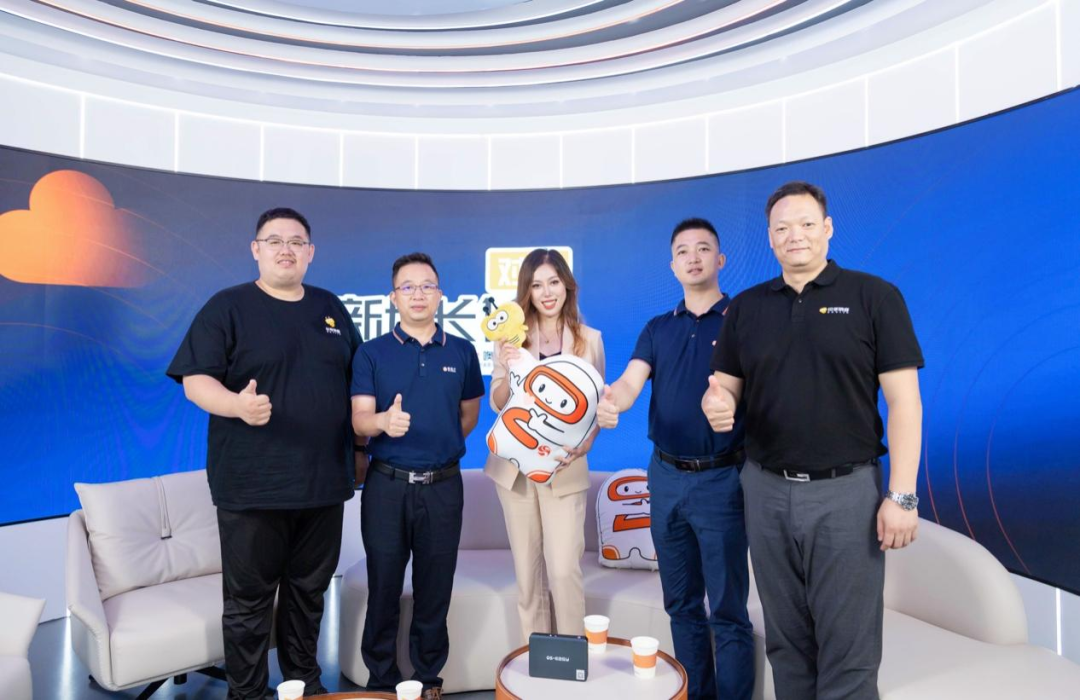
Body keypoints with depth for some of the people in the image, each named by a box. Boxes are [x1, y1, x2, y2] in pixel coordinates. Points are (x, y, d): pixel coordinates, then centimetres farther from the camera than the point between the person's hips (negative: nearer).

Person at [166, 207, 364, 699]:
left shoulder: (331, 309, 10)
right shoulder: (227, 307, -3)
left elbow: (355, 383, 16)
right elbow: (196, 380, -9)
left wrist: (361, 447, 12)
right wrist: (238, 405, -30)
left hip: (324, 482, 4)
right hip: (252, 485, -4)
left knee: (309, 591, 16)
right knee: (249, 598, 8)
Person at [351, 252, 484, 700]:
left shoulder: (462, 352, 4)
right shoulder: (372, 353, 0)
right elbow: (359, 419, -9)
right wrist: (384, 422, -29)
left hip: (443, 485, 1)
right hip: (386, 485, -1)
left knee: (434, 589, 11)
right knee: (384, 588, 9)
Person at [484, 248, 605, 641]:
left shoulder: (590, 339, 1)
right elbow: (498, 405, -1)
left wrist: (582, 447, -10)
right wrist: (510, 372, -20)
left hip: (565, 469, -1)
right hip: (516, 466, 2)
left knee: (564, 569, -7)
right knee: (527, 568, 10)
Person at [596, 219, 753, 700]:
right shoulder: (658, 329, 10)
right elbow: (631, 382, -5)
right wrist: (608, 403, -28)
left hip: (722, 479, -4)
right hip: (666, 477, 5)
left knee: (727, 608, 4)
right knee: (681, 602, 16)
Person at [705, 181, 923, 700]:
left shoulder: (874, 296, -2)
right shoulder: (745, 307, 8)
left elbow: (903, 400, -6)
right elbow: (724, 387, 9)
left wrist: (902, 494, -12)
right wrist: (715, 403, -15)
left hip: (847, 491, -3)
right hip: (765, 491, 4)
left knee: (848, 653, 6)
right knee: (786, 642, 17)